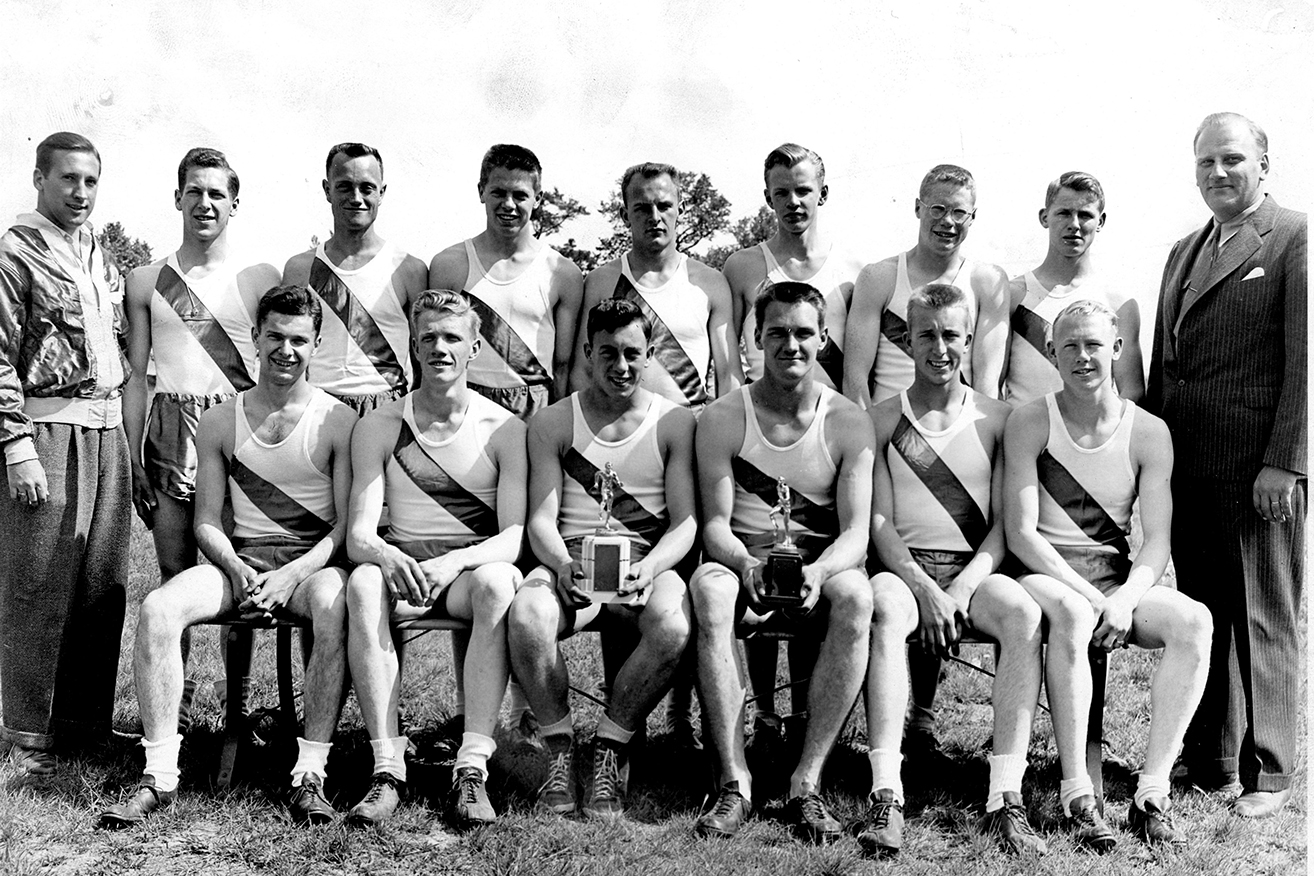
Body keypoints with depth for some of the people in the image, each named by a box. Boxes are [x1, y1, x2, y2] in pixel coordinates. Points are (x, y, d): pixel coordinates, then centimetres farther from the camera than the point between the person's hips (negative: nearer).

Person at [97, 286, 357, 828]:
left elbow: (349, 522, -2)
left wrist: (292, 574, -17)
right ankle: (159, 775, -18)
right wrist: (238, 570, -11)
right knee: (156, 609, -25)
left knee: (334, 603, -38)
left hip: (314, 560, -3)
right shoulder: (219, 422, 11)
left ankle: (309, 776, -33)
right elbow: (207, 522, 10)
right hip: (241, 559, 3)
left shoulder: (337, 421, 2)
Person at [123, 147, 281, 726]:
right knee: (174, 573, 4)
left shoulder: (260, 279, 5)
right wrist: (133, 459, 3)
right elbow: (135, 375, 10)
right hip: (170, 434, 2)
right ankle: (173, 706, 12)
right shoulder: (147, 281, 10)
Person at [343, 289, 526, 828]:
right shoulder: (379, 427, 6)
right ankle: (387, 766, -32)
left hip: (473, 569, -1)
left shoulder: (504, 429, 2)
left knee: (497, 581, -36)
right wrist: (387, 556, -28)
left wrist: (455, 561, -27)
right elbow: (358, 534, -3)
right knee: (362, 584, -33)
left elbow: (515, 535, -7)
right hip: (401, 569, 1)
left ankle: (473, 768, -35)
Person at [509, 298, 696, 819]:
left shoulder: (674, 423, 8)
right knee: (526, 614, -34)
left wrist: (649, 568, -20)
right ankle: (560, 750, -11)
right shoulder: (553, 424, 11)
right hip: (568, 560, 0)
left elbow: (685, 522, 1)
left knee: (673, 626, -35)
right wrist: (564, 565, -20)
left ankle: (610, 748, -11)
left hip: (648, 564, 0)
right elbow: (541, 520, 3)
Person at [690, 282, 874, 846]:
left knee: (855, 593, -34)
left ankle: (806, 783, -29)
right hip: (742, 565, 0)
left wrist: (818, 571, -29)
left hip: (821, 569, 0)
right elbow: (715, 524, -5)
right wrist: (747, 565, -28)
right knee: (707, 586, -35)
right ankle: (735, 783, -31)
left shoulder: (848, 423, 3)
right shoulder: (722, 419, 3)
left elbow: (857, 530, -6)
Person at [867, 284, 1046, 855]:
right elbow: (877, 522, 1)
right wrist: (925, 589, -14)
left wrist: (961, 589, -12)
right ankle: (887, 797, -37)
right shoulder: (880, 420, 9)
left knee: (1023, 612, -31)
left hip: (975, 571, 1)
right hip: (903, 568, -1)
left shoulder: (997, 420, 11)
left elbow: (1004, 525, 4)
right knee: (886, 608, -35)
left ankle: (1005, 800, -31)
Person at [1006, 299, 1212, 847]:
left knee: (1194, 621, -26)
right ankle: (1076, 794, -30)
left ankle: (1152, 791, -22)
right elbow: (1020, 534, -10)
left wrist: (1125, 598, -21)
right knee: (1071, 614, -38)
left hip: (1120, 579, 3)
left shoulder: (1148, 433, 5)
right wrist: (1088, 594, -20)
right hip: (1044, 574, -3)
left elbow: (1156, 543, -1)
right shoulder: (1030, 423, -3)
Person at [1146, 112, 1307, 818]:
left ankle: (1266, 774, 13)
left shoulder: (1296, 240, -3)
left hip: (1261, 469, -6)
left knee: (1263, 622, 2)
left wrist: (1284, 463, -15)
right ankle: (1207, 761, 22)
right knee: (1201, 617, 11)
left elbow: (1304, 362, -10)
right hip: (1187, 468, 7)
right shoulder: (1184, 251, 19)